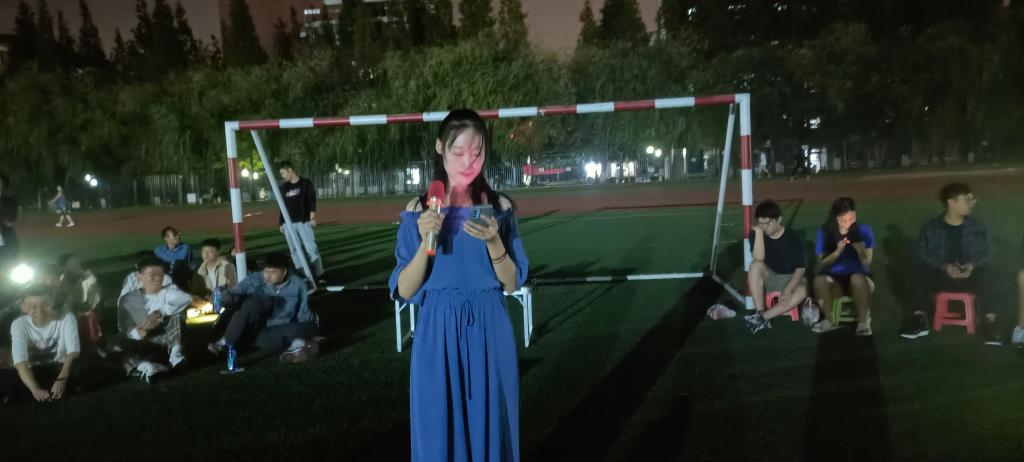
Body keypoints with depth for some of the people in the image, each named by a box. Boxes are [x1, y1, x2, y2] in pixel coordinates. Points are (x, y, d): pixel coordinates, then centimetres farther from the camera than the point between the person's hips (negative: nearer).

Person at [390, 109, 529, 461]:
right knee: (439, 432, 9)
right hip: (438, 335, 0)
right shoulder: (419, 210, -2)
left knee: (490, 428, 11)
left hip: (488, 333, 1)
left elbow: (513, 284, 0)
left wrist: (493, 241, -17)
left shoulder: (499, 207, 0)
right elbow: (403, 291, -4)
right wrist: (426, 242, -19)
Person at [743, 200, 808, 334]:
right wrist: (758, 232, -29)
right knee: (755, 265, -32)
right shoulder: (756, 234, -9)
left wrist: (788, 289, -29)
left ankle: (761, 318, -35)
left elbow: (801, 267, -14)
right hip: (768, 278, 1)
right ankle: (760, 313, -32)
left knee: (802, 292, -35)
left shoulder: (792, 238, -13)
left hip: (790, 279, -1)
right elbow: (759, 259, -24)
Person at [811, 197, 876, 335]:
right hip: (834, 279, 1)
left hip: (858, 277, -1)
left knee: (857, 278, -37)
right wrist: (838, 251, -24)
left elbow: (867, 263, -11)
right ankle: (830, 319, -9)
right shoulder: (825, 231, -4)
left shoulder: (864, 230, -5)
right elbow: (824, 262, -6)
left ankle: (863, 320, -15)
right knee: (819, 280, -32)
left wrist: (861, 250, -31)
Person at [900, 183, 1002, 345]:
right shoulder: (931, 227, -2)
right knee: (920, 274, -28)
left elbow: (987, 253, -1)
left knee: (986, 275, -32)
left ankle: (989, 322, -24)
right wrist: (944, 266, -25)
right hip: (941, 274, 0)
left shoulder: (977, 227, 2)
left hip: (970, 275, 0)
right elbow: (924, 253, -8)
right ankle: (919, 319, -17)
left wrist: (973, 265, -23)